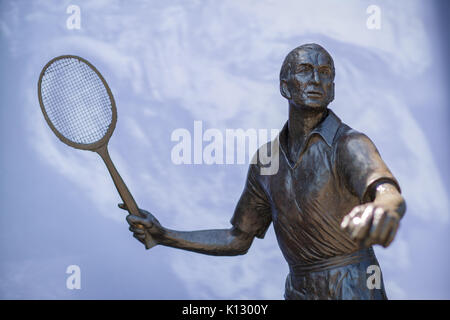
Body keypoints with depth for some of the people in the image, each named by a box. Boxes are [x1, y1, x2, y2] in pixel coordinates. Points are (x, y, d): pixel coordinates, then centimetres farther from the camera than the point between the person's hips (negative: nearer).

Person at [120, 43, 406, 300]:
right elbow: (238, 240, 12)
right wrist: (163, 235, 4)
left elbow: (392, 196, -35)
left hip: (354, 291, -5)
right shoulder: (266, 161, 4)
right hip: (299, 290, 5)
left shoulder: (350, 145, -14)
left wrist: (385, 209, -59)